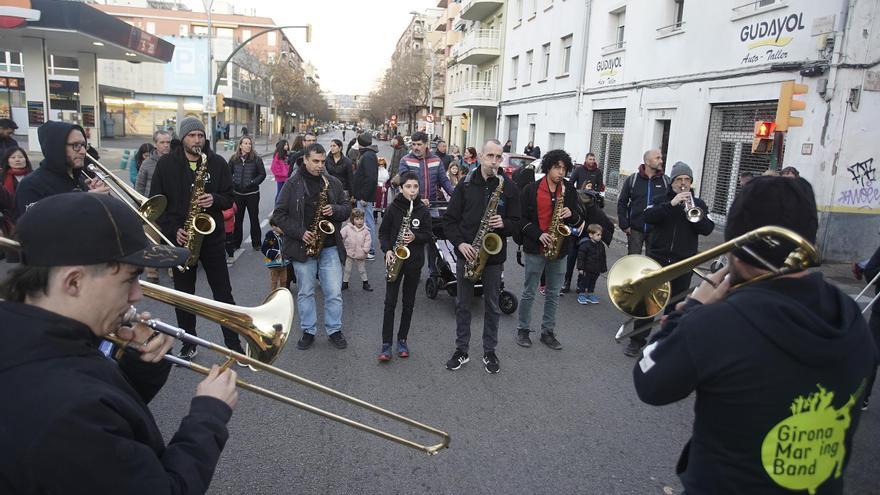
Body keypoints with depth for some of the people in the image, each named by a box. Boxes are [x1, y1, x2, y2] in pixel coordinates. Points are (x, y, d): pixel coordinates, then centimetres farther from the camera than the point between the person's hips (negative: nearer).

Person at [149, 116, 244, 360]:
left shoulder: (217, 162, 1)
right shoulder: (166, 164, 0)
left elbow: (229, 198, 4)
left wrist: (214, 200, -18)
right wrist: (173, 230, -11)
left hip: (212, 236, 0)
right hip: (180, 238, 1)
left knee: (223, 292, 3)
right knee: (184, 294, 10)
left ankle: (234, 344, 11)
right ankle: (189, 345, 24)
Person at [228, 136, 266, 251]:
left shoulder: (256, 159, -4)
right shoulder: (234, 159, 2)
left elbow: (262, 174, -3)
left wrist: (252, 182, -14)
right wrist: (233, 182, -8)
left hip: (252, 193, -2)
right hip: (237, 193, 2)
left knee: (254, 218, 5)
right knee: (237, 218, 9)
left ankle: (256, 243, 15)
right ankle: (236, 242, 21)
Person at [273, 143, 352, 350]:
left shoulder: (334, 183, 7)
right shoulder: (292, 184, -2)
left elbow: (347, 209, 11)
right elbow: (279, 214, -2)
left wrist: (334, 210, -11)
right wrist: (299, 232, -14)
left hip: (330, 246, 2)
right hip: (302, 246, -1)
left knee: (334, 293, 3)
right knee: (305, 292, 10)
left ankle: (334, 330, 19)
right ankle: (308, 331, 23)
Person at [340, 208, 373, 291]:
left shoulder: (365, 230, -5)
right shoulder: (347, 228, -9)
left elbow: (368, 241, -3)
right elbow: (340, 237, -7)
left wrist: (365, 250, -11)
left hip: (360, 255, 1)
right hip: (349, 254, -1)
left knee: (362, 270, 13)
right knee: (347, 270, 10)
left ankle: (365, 283, 25)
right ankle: (345, 283, 23)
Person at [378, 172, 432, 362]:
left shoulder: (423, 211, 0)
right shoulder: (393, 209, -3)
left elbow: (428, 236, 3)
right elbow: (383, 232, 3)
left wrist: (415, 237, -17)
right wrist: (387, 250, -13)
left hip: (414, 262, 1)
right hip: (395, 260, -1)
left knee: (408, 303, 9)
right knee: (390, 302, -4)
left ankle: (402, 339, 23)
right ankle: (386, 343, 3)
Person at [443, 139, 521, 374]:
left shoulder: (509, 187, -2)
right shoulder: (466, 185, -1)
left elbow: (516, 222, 2)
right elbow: (450, 220, -1)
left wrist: (503, 224, -19)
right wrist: (460, 243, -14)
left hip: (494, 256, 0)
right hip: (466, 254, 1)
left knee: (492, 306, 11)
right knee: (462, 305, 11)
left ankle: (489, 352, 26)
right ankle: (461, 350, 25)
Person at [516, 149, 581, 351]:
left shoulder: (569, 190, 5)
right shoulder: (532, 189, -6)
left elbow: (578, 219, 10)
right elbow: (522, 218, -5)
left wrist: (571, 215, -13)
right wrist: (539, 235, -16)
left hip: (559, 249, 4)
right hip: (535, 248, -3)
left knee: (553, 294, 11)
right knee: (529, 292, 6)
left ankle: (548, 331, 23)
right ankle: (523, 329, 21)